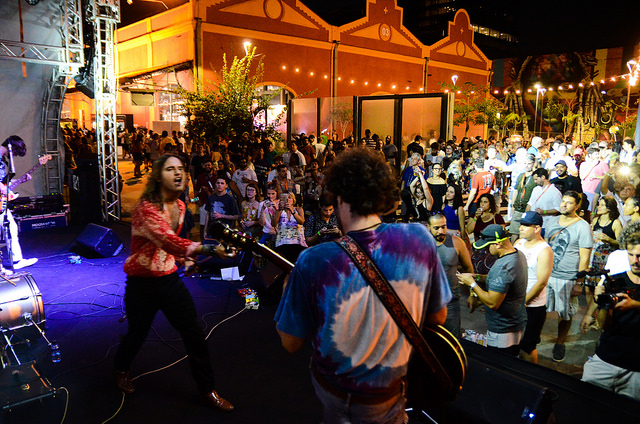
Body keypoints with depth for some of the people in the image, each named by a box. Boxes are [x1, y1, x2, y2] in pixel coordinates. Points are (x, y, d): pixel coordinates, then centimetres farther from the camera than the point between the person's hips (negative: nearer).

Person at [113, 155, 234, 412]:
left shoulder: (179, 206, 3)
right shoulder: (146, 208, -23)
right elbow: (169, 242, -39)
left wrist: (182, 258, 5)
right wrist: (208, 249, -48)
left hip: (169, 278, 6)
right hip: (142, 283, -5)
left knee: (195, 334, 1)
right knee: (137, 334, 16)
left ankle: (207, 390, 18)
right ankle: (121, 369, 50)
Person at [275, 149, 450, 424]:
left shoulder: (313, 262, -27)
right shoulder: (419, 239, -20)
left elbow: (290, 343, -12)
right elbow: (438, 317, -6)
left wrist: (287, 283, 2)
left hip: (330, 391, 0)